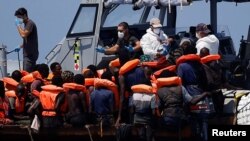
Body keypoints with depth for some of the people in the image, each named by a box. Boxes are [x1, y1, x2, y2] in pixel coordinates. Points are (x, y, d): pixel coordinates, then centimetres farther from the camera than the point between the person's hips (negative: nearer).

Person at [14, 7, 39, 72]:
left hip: (30, 54, -10)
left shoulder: (30, 24, -13)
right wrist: (20, 47, 17)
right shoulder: (27, 24, 18)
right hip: (28, 54, 10)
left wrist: (18, 25, -15)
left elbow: (23, 35, -26)